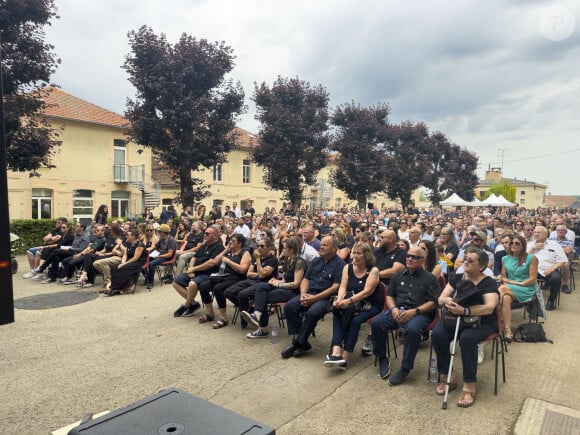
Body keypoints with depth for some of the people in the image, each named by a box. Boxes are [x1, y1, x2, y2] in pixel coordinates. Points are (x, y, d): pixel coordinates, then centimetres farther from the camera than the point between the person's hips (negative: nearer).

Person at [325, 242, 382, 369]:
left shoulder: (373, 271, -7)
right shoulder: (347, 268, 7)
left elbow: (367, 291, -19)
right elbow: (343, 287, -2)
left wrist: (349, 301, -31)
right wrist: (339, 300, -24)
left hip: (371, 305, -4)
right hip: (353, 304, 4)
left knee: (355, 320, -30)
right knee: (337, 315, -23)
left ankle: (345, 358, -25)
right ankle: (336, 352, -33)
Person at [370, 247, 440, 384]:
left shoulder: (430, 278, 8)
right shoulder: (399, 276, 21)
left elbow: (433, 302, -2)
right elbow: (389, 295, 19)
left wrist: (414, 311, -16)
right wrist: (393, 308, -4)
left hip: (419, 313, -4)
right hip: (397, 311, 4)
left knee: (413, 330, -37)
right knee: (376, 323, -23)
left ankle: (405, 369, -20)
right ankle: (382, 359, -1)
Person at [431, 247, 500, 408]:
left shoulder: (489, 283, -3)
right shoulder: (457, 278, 10)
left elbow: (489, 307, -20)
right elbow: (440, 299, 5)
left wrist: (465, 311, -35)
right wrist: (447, 300, -21)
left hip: (482, 321, -4)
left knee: (467, 338, -37)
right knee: (437, 334, -26)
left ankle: (469, 385, -22)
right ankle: (447, 376, -7)